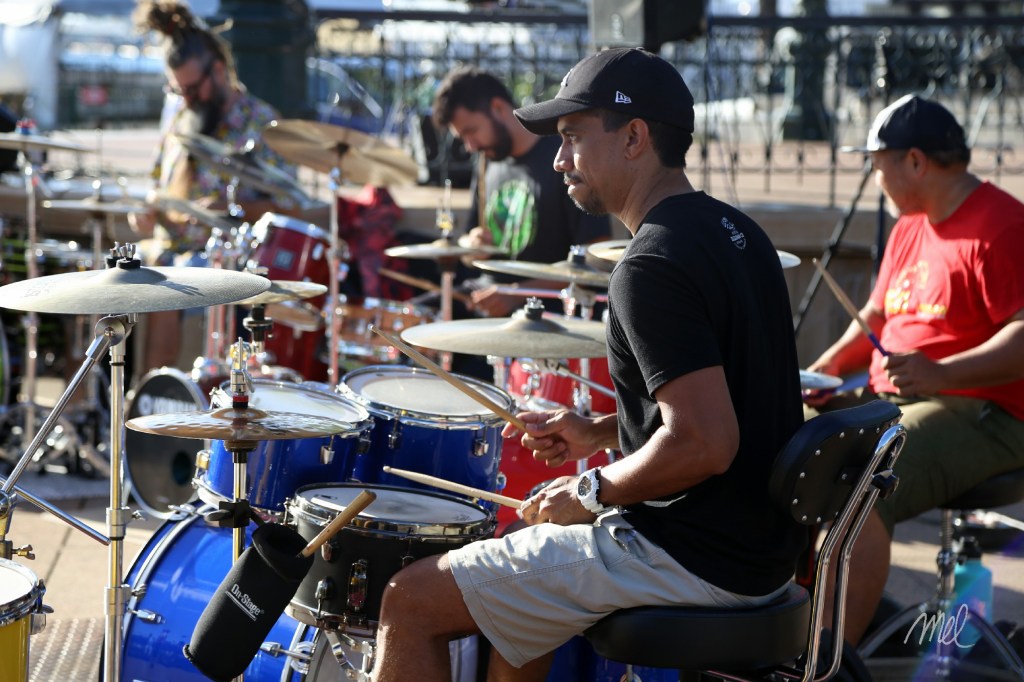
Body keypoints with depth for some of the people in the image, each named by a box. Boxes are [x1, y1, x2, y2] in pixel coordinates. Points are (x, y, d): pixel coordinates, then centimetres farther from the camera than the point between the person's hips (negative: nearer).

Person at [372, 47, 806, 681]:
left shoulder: (652, 267, -21)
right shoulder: (736, 232, 9)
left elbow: (704, 444, -29)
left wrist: (594, 491, -13)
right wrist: (600, 432, 14)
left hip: (690, 558, -10)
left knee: (413, 602, -3)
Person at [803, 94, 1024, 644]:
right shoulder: (910, 228, 17)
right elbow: (877, 316, 25)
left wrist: (943, 375, -34)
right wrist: (829, 366, 7)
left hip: (980, 412, -10)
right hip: (886, 400, 10)